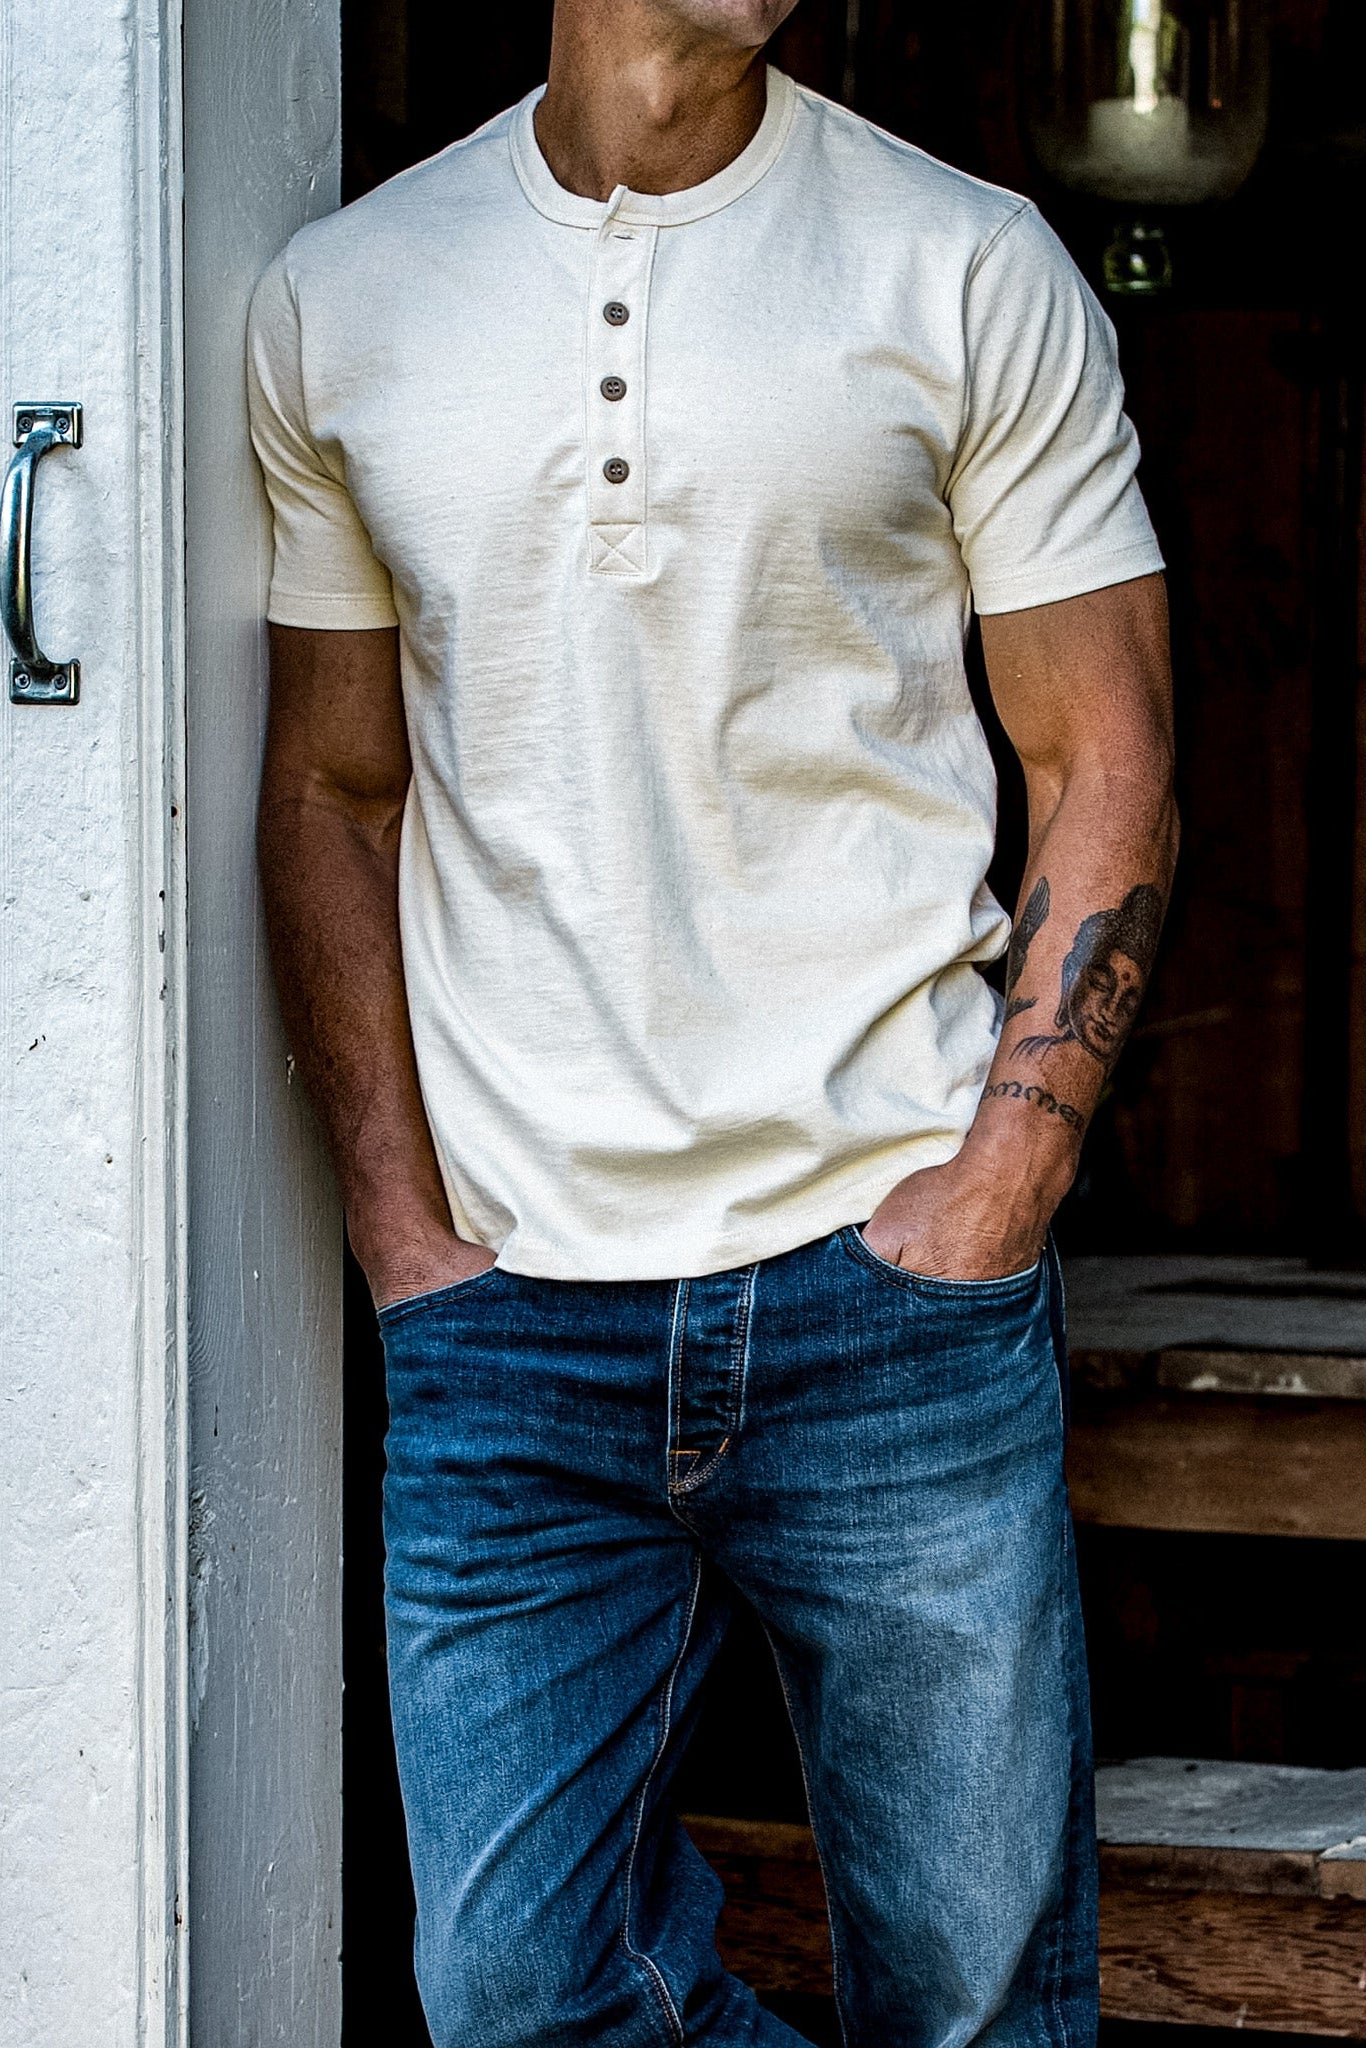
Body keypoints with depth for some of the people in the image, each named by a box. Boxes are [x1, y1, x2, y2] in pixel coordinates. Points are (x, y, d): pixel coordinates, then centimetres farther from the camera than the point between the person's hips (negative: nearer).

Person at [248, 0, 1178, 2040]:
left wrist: (996, 1184, -8)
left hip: (891, 1273, -1)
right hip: (509, 1325, 2)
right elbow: (331, 792, 13)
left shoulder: (973, 273, 2)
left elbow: (1106, 765, 3)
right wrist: (400, 1228, 4)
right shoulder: (339, 303, 8)